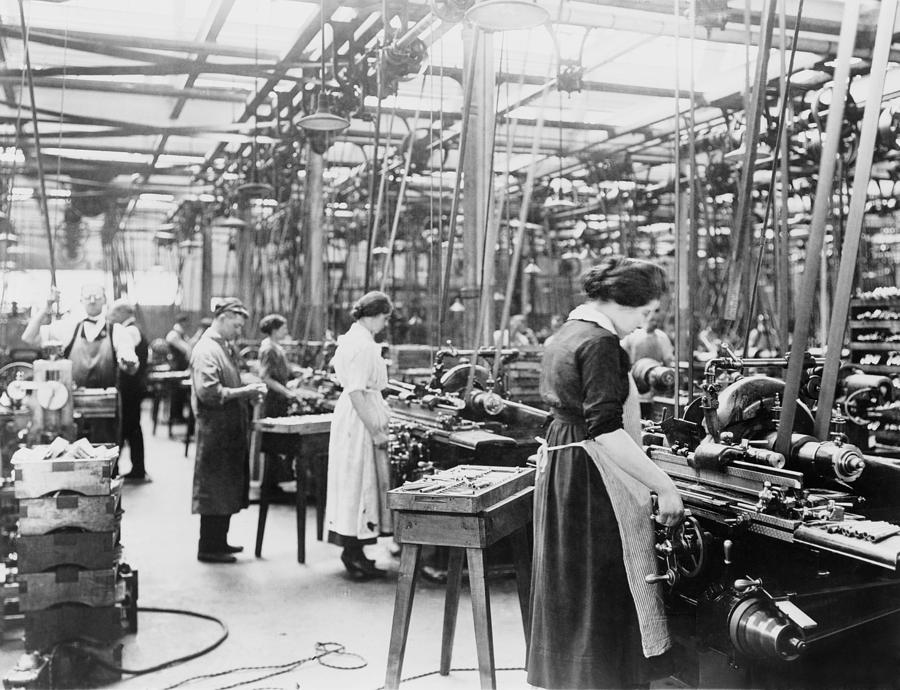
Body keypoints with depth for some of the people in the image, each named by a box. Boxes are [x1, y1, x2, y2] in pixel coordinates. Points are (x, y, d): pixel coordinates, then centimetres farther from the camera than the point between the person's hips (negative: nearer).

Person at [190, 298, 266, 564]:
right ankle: (208, 547, 9)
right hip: (216, 430, -10)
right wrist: (244, 391, -18)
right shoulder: (206, 350, -15)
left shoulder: (227, 347, 16)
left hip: (232, 430, 10)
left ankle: (219, 542, 26)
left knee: (229, 489, 15)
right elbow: (208, 392, -23)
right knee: (214, 489, -1)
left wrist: (249, 390, 7)